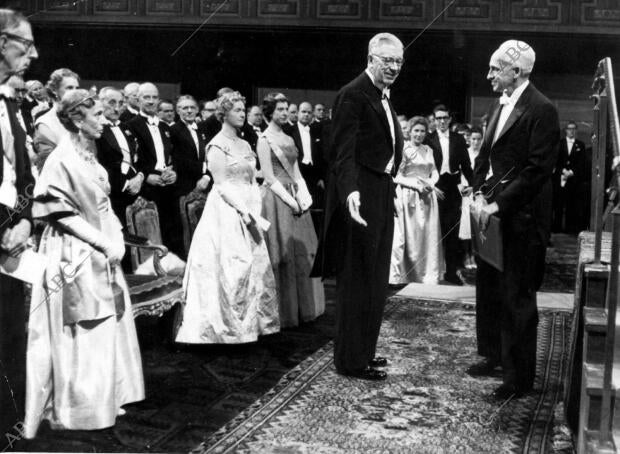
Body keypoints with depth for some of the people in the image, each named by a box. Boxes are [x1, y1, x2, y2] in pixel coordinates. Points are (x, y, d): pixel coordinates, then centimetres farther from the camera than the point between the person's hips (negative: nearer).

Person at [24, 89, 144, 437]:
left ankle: (105, 400, 26)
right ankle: (76, 409, 14)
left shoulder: (88, 154, 10)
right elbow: (64, 215, -18)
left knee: (108, 329, 14)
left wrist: (116, 236, -1)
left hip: (101, 256, 9)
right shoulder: (62, 159, -15)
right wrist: (105, 244, -18)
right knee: (81, 337, 1)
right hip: (76, 258, -8)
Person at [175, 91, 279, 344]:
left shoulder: (245, 145, 15)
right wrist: (244, 210, -19)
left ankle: (252, 322, 17)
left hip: (248, 214, 8)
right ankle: (226, 327, 1)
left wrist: (256, 211, 0)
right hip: (226, 213, -8)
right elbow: (221, 185, -14)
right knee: (229, 269, -7)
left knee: (255, 267, 8)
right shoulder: (217, 145, -8)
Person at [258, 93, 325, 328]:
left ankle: (302, 308, 17)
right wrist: (290, 201, -14)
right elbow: (269, 178, -11)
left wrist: (303, 197, -1)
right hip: (276, 200, -7)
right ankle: (284, 313, 5)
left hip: (295, 200, 7)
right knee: (283, 257, -4)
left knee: (302, 254, 8)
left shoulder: (288, 139, 15)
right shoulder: (264, 139, -6)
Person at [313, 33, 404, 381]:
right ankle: (351, 360, 8)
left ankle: (364, 350, 31)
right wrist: (350, 191, -36)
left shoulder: (384, 98, 17)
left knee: (376, 280, 18)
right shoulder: (353, 95, -14)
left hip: (383, 195, 10)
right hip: (362, 196, -10)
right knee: (358, 280, -2)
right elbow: (344, 151, -23)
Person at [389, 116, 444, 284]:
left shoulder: (428, 150, 13)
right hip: (408, 198, -5)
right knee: (408, 238, -4)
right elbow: (397, 176, -8)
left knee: (428, 237, 5)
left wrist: (431, 183, -7)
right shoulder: (403, 149, -4)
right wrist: (416, 184, -17)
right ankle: (402, 276, 3)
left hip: (427, 198, 5)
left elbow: (434, 172, 14)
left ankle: (429, 276, 13)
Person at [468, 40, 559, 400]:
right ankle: (494, 355, 33)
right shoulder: (500, 105, 12)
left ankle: (520, 377, 11)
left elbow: (538, 169, -19)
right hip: (491, 211, 8)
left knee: (518, 299, 0)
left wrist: (498, 204, -19)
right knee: (488, 289, 17)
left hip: (520, 218, -8)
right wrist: (479, 194, 3)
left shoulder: (541, 110, -14)